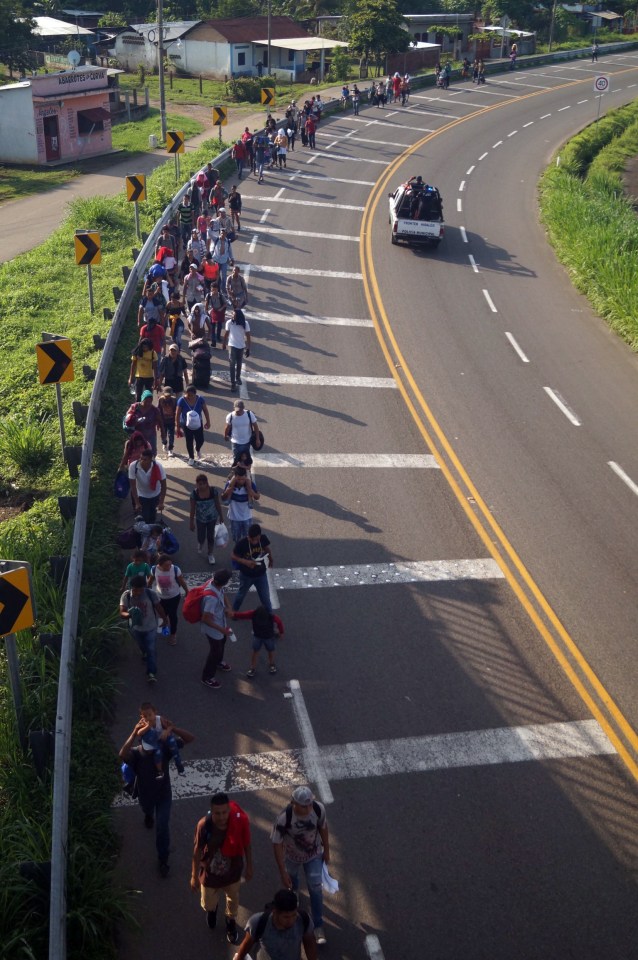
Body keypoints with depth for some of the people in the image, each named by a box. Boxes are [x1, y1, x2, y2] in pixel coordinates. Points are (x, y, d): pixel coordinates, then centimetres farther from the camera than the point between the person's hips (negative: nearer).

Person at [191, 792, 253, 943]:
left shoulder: (241, 820, -29)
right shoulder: (204, 825, -30)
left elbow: (247, 845, -10)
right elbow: (197, 851, -13)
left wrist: (249, 867, 2)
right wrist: (194, 875, -3)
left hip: (233, 871, 0)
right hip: (210, 872, 0)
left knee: (233, 901, 26)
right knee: (208, 904, 24)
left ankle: (231, 922, 58)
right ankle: (212, 909, 61)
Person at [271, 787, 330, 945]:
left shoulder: (319, 808, -32)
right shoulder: (284, 818, -41)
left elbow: (323, 827, -10)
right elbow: (277, 844, -27)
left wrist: (326, 850, 2)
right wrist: (283, 872, -22)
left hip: (314, 854, 1)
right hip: (292, 855, -1)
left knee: (315, 888, 5)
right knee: (291, 876, 28)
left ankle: (318, 926, 24)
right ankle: (293, 891, 64)